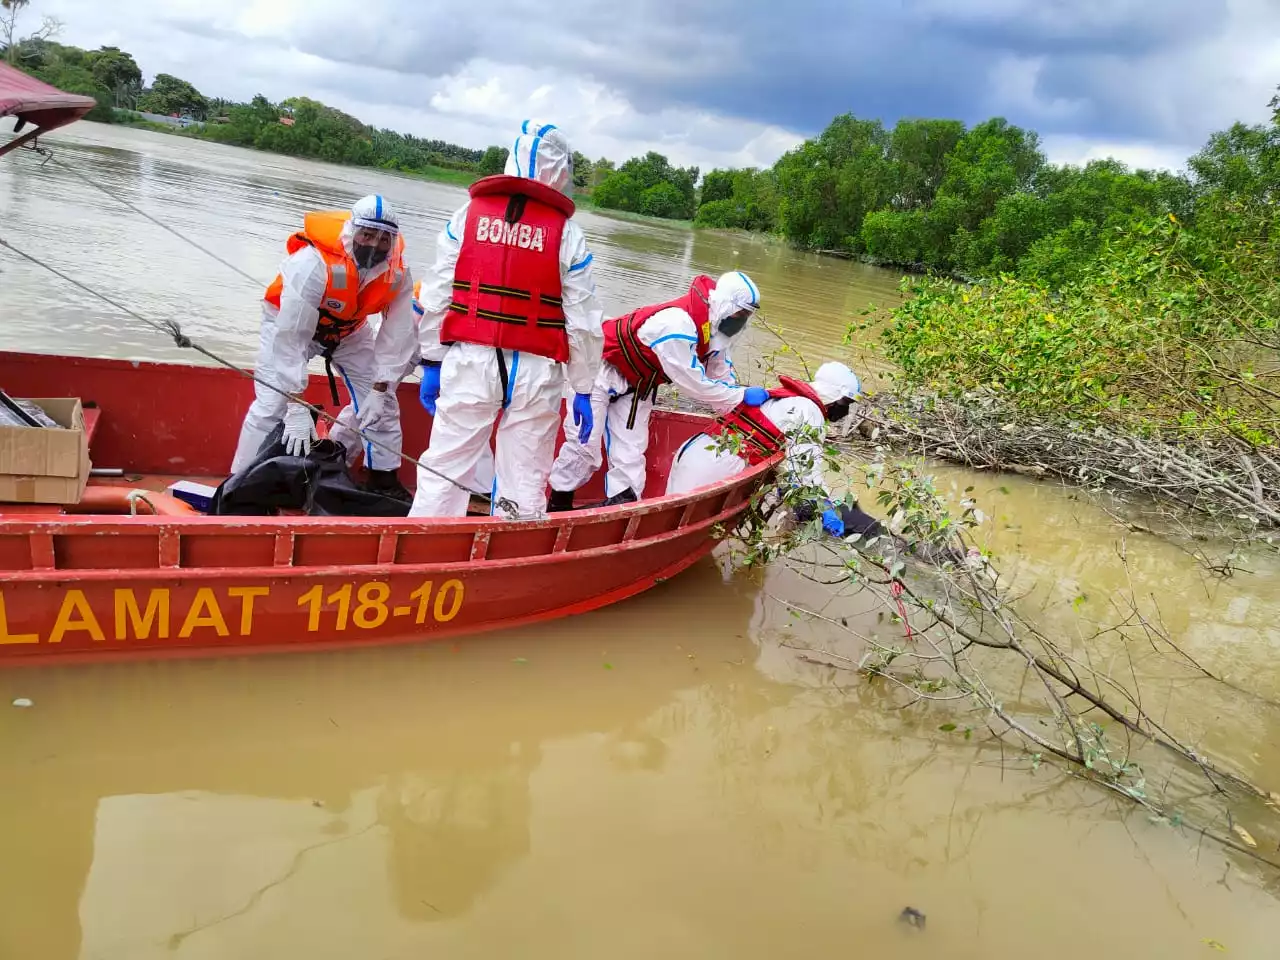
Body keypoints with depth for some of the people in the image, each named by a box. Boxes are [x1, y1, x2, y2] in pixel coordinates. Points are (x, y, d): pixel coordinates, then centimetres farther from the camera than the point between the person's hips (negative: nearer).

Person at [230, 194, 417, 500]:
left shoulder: (398, 275, -26)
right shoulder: (315, 264, -40)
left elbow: (395, 336, -17)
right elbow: (290, 338, -37)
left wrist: (379, 391, -20)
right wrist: (297, 407, -37)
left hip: (348, 328, 5)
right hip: (291, 319, -4)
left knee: (380, 399, 0)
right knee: (271, 406, -15)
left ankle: (383, 477, 18)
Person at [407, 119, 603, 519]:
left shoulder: (467, 215, 3)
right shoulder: (567, 233, -1)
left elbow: (436, 297, 3)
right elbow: (583, 323, -1)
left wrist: (431, 362, 12)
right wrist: (583, 389, 8)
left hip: (469, 362, 1)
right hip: (535, 371, -1)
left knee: (444, 471, 9)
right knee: (524, 485, 8)